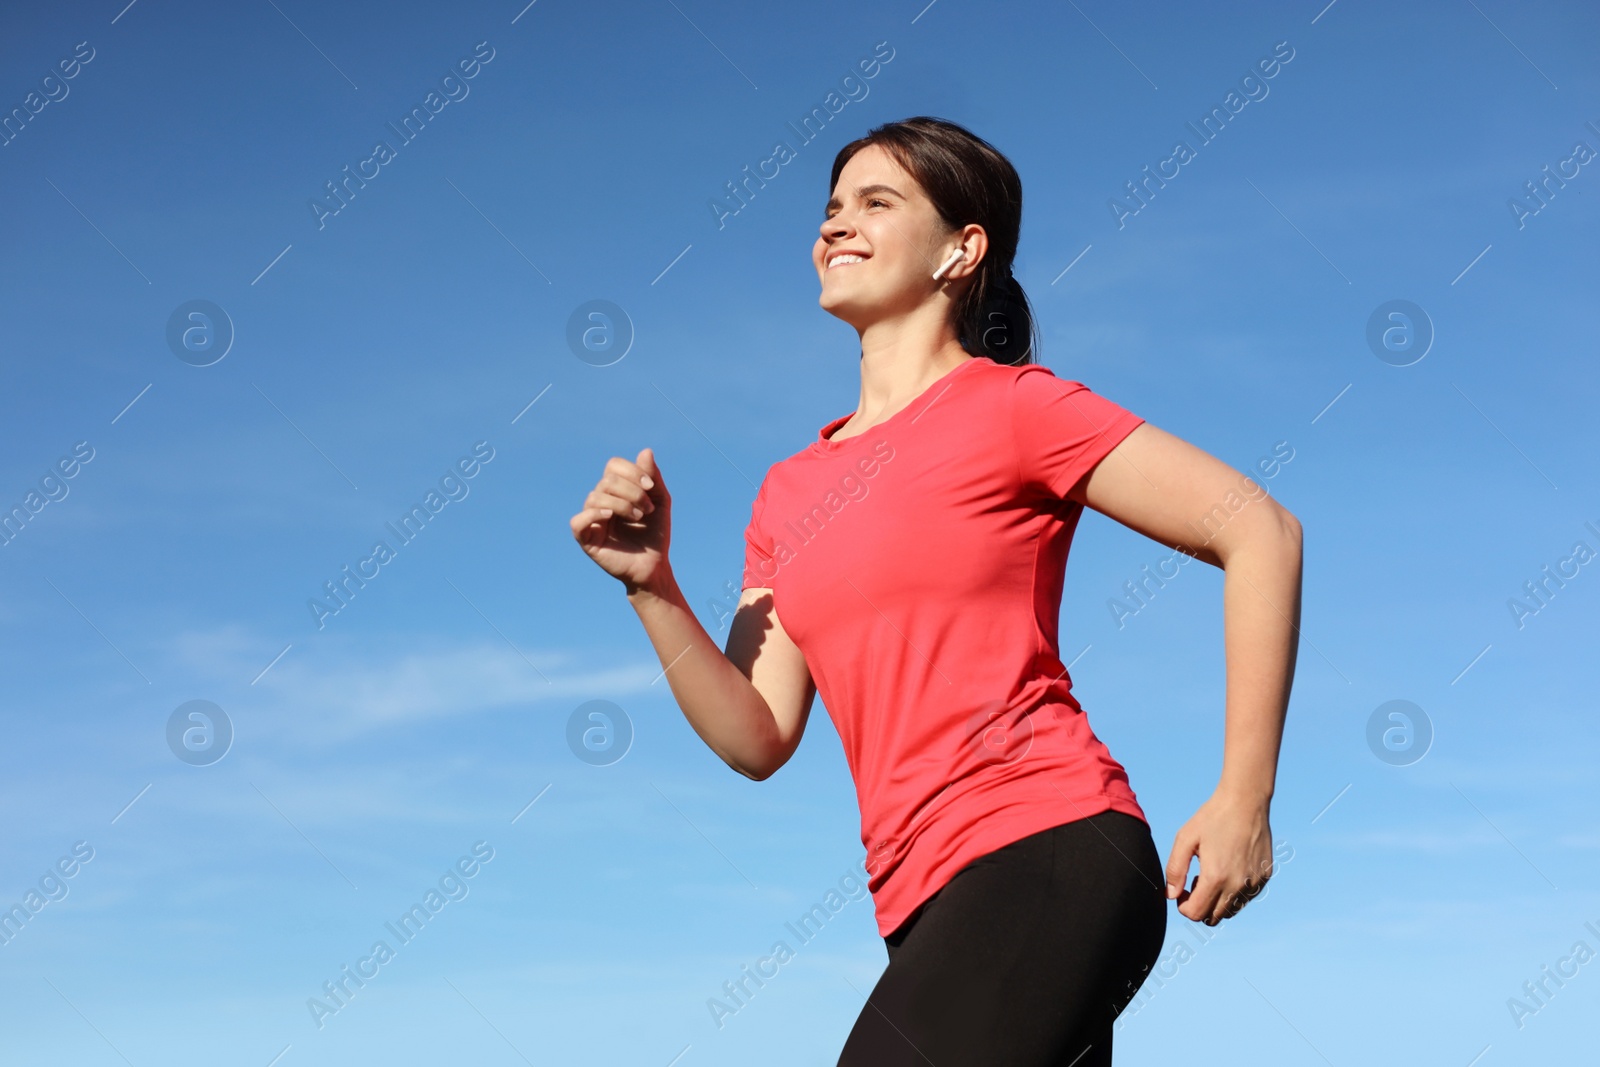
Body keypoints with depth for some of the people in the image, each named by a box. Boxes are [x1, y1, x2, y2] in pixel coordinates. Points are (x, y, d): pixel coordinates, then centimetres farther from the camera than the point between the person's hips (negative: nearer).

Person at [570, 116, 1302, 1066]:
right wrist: (652, 588, -3)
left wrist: (1244, 801, -8)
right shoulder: (789, 492, 17)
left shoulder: (1010, 407, -1)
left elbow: (1260, 531, -5)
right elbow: (757, 737, 11)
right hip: (932, 903, 7)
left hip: (1048, 856, -7)